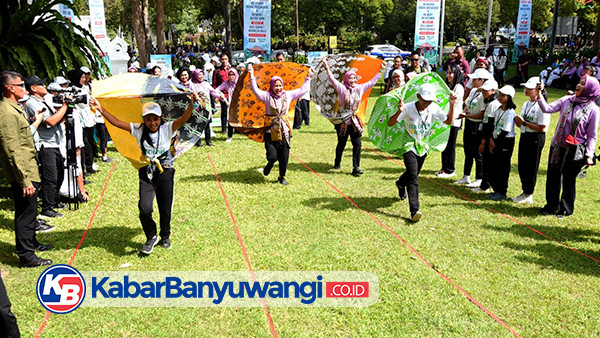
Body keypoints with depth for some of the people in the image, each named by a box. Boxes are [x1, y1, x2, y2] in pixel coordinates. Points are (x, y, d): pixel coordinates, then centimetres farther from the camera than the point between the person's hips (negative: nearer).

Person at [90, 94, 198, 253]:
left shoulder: (167, 129, -6)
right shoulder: (139, 130, 0)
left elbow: (183, 120, -22)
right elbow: (117, 122, -2)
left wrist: (191, 104, -38)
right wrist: (102, 110, -11)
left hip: (165, 172, -1)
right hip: (146, 174, 1)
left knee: (165, 209, 7)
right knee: (144, 209, -12)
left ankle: (165, 236, 36)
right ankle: (151, 237, 15)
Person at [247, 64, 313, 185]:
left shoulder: (288, 95, 7)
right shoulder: (267, 96, -1)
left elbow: (303, 90, 13)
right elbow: (255, 90, -12)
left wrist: (308, 77, 11)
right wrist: (252, 76, -19)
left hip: (284, 130, 3)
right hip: (271, 131, -3)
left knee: (284, 157, 6)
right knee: (272, 156, -8)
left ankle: (282, 177, 27)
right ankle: (269, 166, 29)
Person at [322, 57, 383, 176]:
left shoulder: (360, 88, 6)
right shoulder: (342, 89, -6)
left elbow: (372, 82, 14)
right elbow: (332, 79, -14)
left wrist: (381, 70, 15)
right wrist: (326, 67, -24)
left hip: (355, 121, 3)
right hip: (343, 121, -3)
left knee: (357, 145, -4)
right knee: (341, 144, 10)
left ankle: (356, 168, 0)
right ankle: (337, 163, 32)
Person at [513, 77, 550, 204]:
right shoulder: (526, 104, 12)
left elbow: (541, 127, -19)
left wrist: (524, 122, -17)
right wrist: (517, 120, -9)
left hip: (536, 138, -8)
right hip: (524, 136, 8)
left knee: (532, 167, 1)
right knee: (522, 166, 12)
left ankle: (528, 195, 12)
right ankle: (525, 192, 25)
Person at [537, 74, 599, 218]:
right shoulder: (567, 100, 2)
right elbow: (548, 108, -4)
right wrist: (539, 95, -16)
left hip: (575, 150, -3)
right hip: (557, 146, 3)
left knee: (569, 180, 7)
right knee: (552, 176, 11)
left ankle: (566, 208, 26)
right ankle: (552, 205, 28)